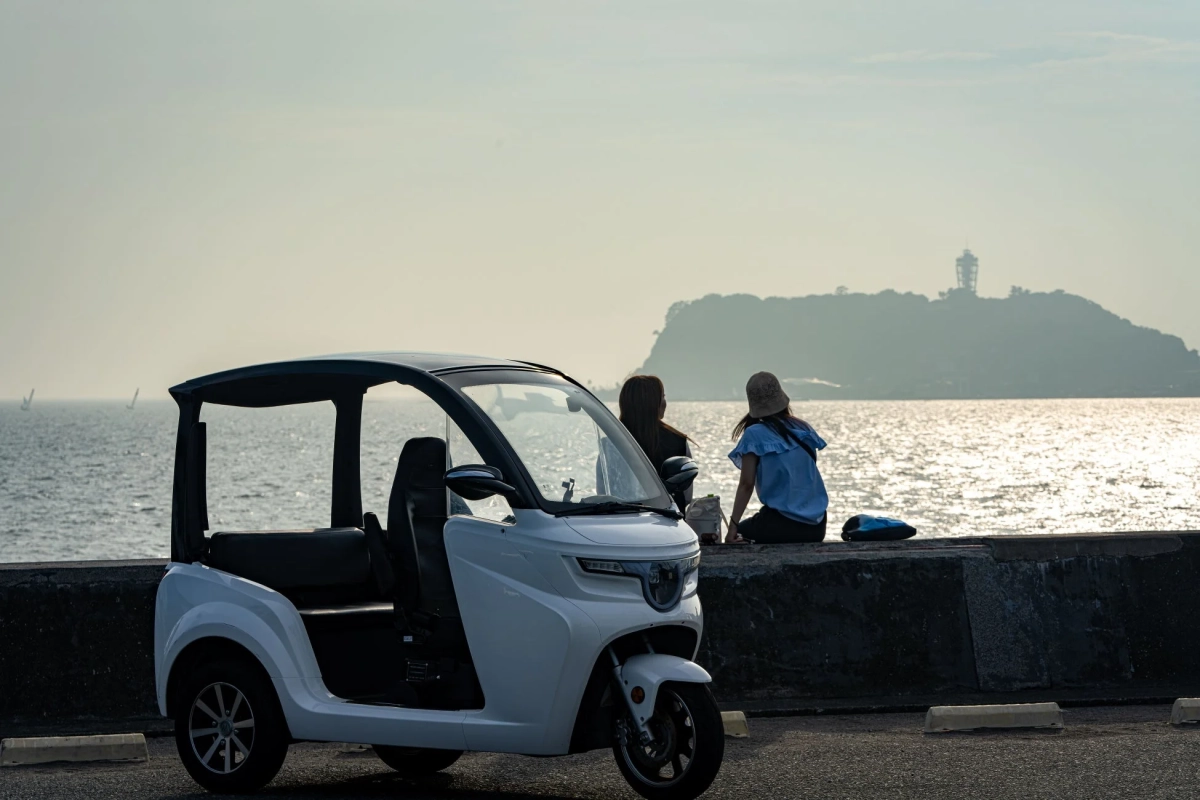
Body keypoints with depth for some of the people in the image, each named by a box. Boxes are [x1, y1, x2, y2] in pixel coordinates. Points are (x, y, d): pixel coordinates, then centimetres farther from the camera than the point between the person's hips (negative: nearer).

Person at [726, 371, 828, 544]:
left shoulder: (754, 435, -7)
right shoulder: (804, 429, 8)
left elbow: (747, 484, -11)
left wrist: (733, 526, -9)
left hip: (782, 525, -6)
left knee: (739, 533, 23)